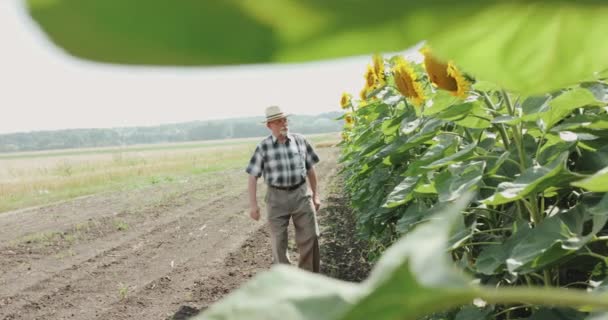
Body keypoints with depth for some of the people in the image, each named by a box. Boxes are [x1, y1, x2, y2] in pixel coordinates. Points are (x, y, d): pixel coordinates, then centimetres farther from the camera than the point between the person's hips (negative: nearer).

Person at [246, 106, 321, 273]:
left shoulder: (300, 140, 2)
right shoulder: (263, 147, -5)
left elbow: (310, 169, 10)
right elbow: (253, 177, -3)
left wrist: (315, 195, 12)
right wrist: (253, 204, -9)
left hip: (301, 194, 2)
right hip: (277, 197, -1)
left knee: (310, 237, 1)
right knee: (278, 241, 5)